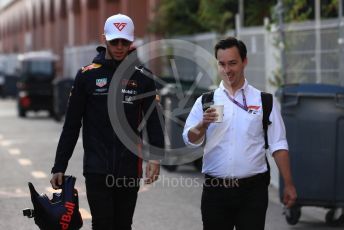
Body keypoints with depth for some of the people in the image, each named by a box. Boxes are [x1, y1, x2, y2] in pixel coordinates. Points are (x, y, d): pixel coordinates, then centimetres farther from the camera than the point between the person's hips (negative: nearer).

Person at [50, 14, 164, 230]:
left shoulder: (142, 78, 5)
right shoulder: (87, 75, 1)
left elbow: (154, 121, 2)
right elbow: (72, 125, 4)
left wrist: (156, 157, -15)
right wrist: (59, 166, 1)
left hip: (130, 169, 2)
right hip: (97, 169, -2)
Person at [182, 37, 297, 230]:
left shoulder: (264, 101, 5)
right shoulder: (205, 101, 7)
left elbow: (278, 145, 3)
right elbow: (190, 140, -1)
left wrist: (289, 184, -3)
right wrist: (203, 124, -20)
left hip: (252, 190, -1)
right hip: (215, 190, 1)